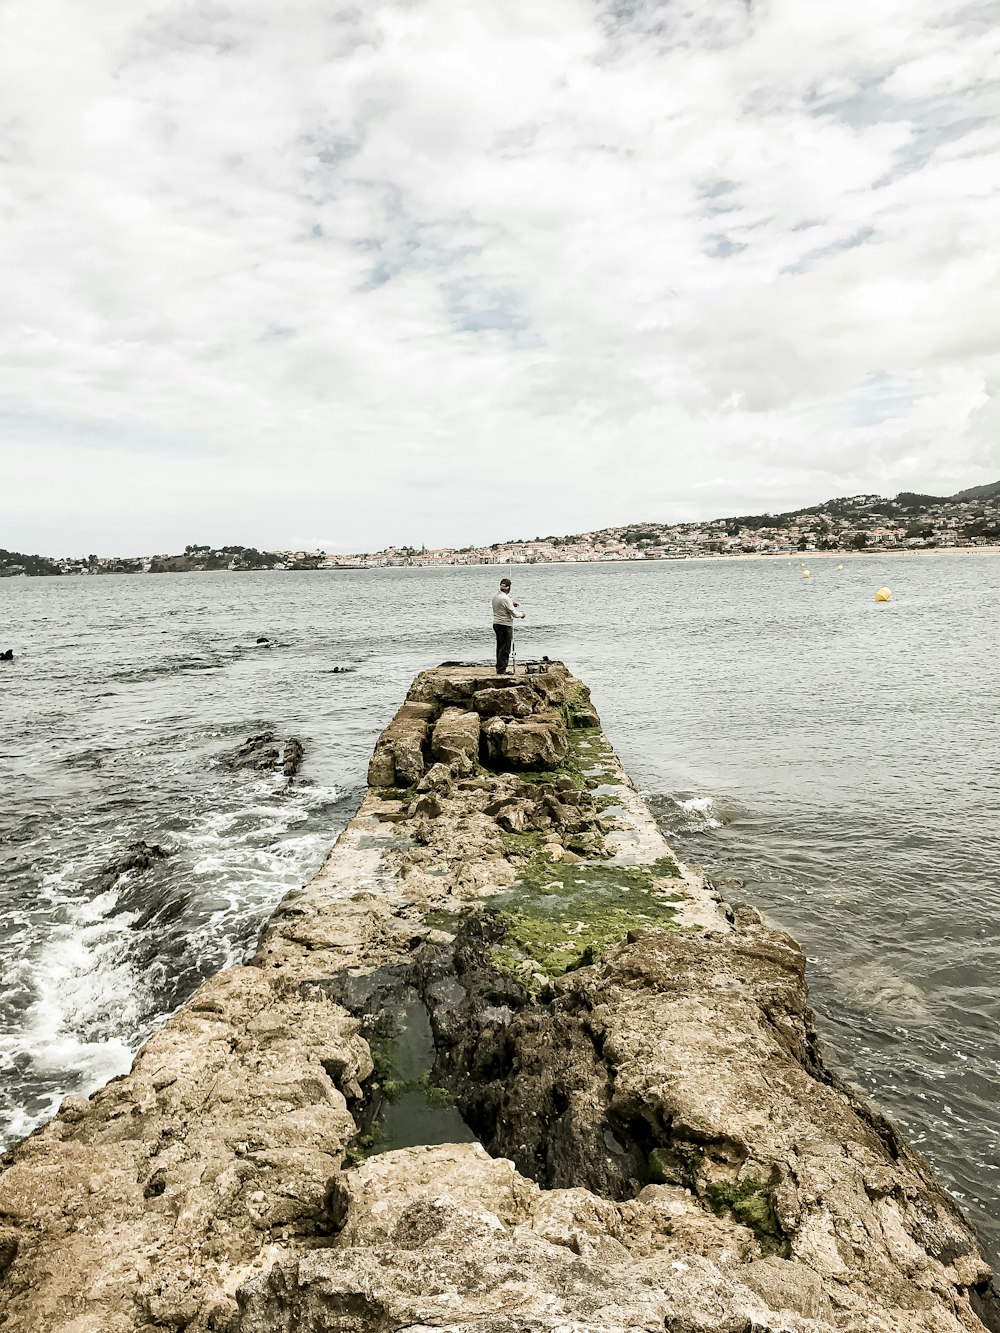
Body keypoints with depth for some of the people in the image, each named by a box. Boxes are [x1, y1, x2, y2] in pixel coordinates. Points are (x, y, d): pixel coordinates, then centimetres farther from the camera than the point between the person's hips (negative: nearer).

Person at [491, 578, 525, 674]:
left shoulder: (495, 597, 8)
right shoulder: (505, 598, -18)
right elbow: (514, 613, -16)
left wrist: (511, 604, 24)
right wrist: (521, 614, 3)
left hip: (496, 624, 9)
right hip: (505, 625, -9)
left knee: (500, 647, 15)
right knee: (505, 649, -3)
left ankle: (499, 668, 19)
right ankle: (501, 670, -3)